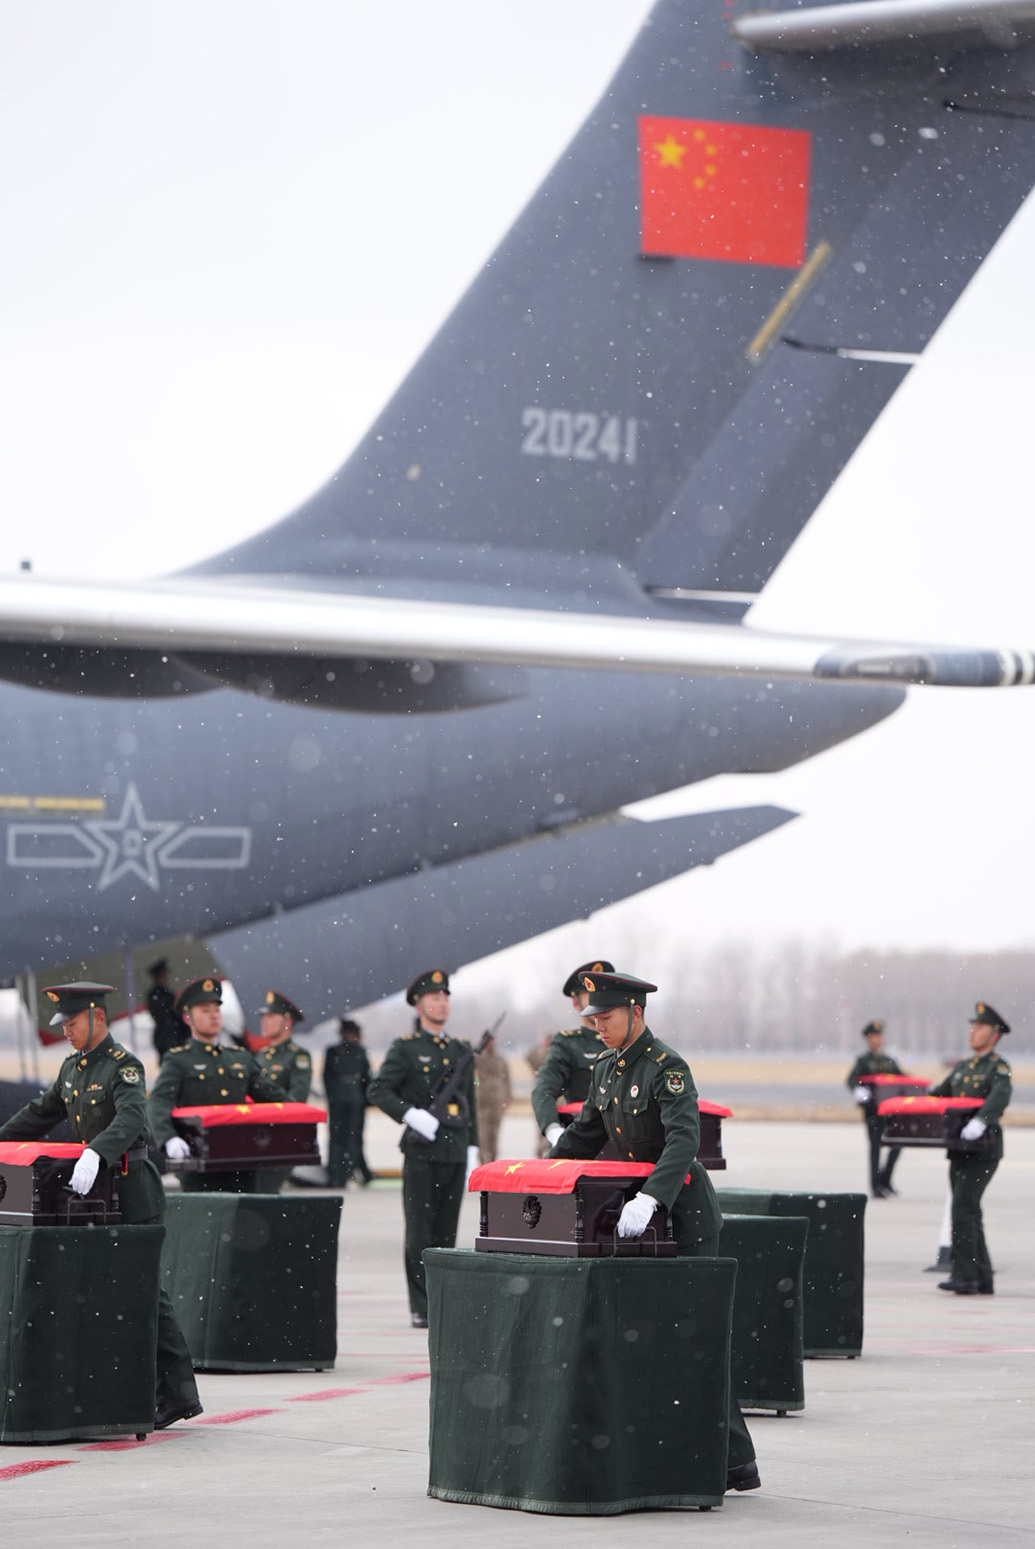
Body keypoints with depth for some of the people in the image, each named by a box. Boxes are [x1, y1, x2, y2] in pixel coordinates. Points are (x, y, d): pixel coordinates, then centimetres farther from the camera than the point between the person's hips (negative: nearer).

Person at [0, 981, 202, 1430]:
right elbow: (40, 1114, 24)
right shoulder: (73, 1067, 13)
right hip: (99, 1190, 9)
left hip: (133, 1191, -9)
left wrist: (95, 1154, -47)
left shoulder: (124, 1066, -14)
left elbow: (131, 1119, -32)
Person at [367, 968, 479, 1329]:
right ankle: (421, 1308, -3)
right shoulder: (405, 1049, 0)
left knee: (446, 1232, 6)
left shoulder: (461, 1051, 16)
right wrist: (410, 1114, -20)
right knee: (420, 1233, -5)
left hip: (455, 1152, 5)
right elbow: (378, 1091, -7)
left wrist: (472, 1150, 14)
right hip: (421, 1152, -5)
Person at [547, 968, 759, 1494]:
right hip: (644, 1208, 9)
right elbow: (584, 1135, 21)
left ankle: (736, 1464, -6)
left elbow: (684, 1139, -30)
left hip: (685, 1210, -9)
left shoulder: (667, 1066, -17)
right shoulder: (606, 1069, 10)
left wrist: (648, 1199, -42)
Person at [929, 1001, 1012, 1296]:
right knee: (969, 1213, 8)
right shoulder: (962, 1067, 19)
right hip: (959, 1150, 8)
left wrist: (980, 1121, -41)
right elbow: (937, 1095, 22)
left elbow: (1000, 1097, -24)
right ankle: (983, 1280, 13)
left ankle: (964, 1276, -17)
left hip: (983, 1149, -8)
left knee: (963, 1208, -16)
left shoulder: (998, 1067, -5)